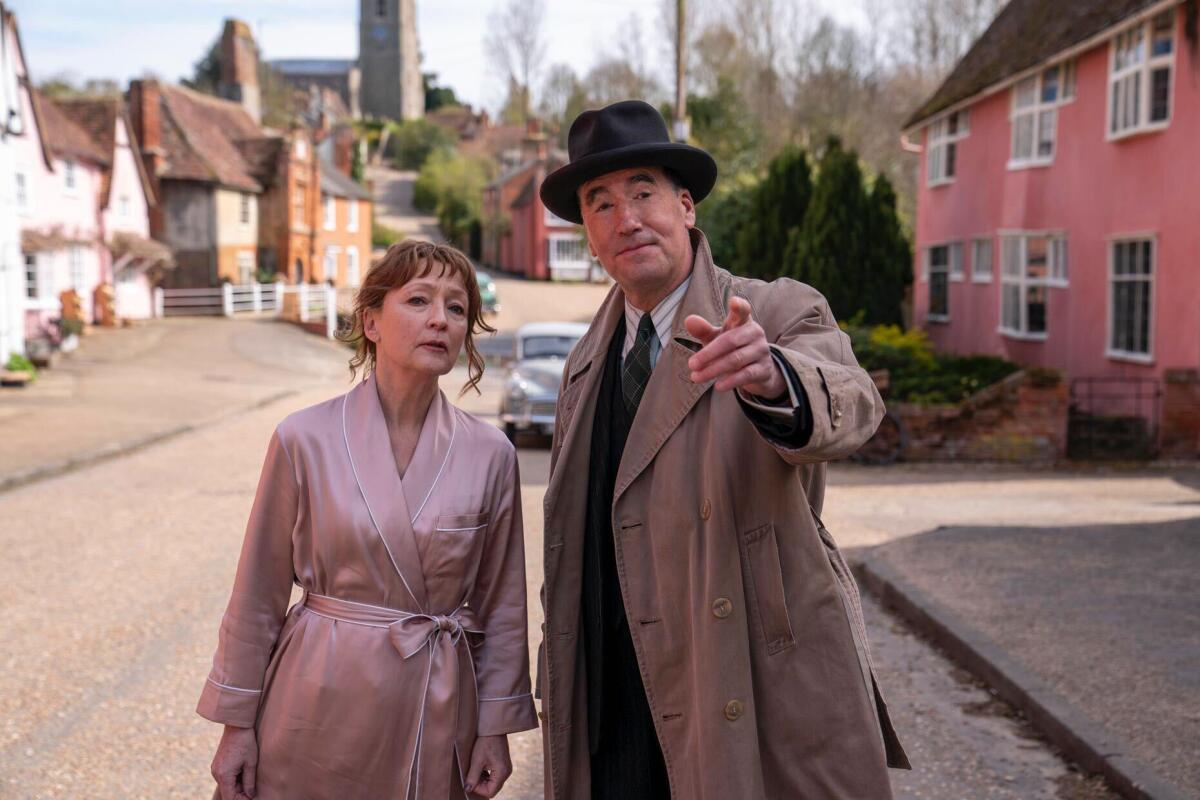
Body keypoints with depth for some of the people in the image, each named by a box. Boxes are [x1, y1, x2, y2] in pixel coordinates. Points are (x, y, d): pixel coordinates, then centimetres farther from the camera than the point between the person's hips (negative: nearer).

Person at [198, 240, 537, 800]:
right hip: (321, 699, -1)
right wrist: (237, 722, 2)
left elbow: (501, 605, 5)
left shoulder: (490, 455, -4)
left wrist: (495, 729, 5)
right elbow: (260, 595, 0)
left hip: (436, 708, 1)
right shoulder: (305, 439, -8)